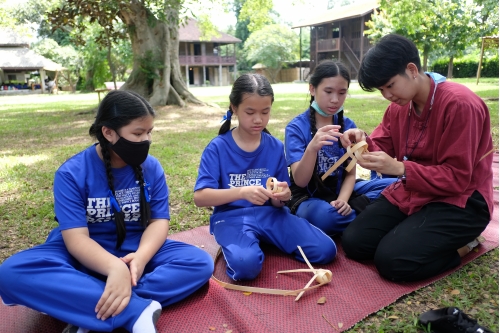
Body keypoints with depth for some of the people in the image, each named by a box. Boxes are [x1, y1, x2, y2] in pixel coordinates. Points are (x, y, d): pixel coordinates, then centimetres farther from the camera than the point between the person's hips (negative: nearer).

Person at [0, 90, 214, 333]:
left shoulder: (151, 167, -5)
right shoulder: (72, 173, -13)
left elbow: (159, 220, -9)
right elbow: (75, 237, -21)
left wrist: (141, 257, -31)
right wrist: (115, 268, -42)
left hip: (137, 250, 2)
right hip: (85, 255, -1)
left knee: (200, 262, -22)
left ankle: (87, 309, -29)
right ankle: (137, 311, -37)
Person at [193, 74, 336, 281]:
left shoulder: (276, 147, 2)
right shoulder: (217, 147, -7)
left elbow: (277, 202, 7)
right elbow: (200, 197, -16)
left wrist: (281, 197, -19)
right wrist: (242, 192, -30)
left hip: (269, 214, 4)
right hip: (231, 216, -4)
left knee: (325, 250, -13)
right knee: (246, 264, -35)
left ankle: (263, 240, 8)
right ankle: (235, 243, 1)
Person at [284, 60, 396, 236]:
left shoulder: (348, 126, -1)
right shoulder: (296, 127, -13)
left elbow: (350, 174, 2)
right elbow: (300, 181, -20)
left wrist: (342, 200, -19)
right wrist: (312, 148, -39)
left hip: (340, 191, 4)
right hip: (308, 198, -4)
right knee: (325, 215, -37)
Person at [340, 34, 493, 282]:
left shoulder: (460, 104, -21)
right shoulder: (399, 105, 2)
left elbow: (457, 179, -21)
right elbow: (384, 149, 7)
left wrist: (401, 169, -31)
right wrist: (364, 142, -16)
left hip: (459, 202, -7)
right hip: (411, 193, 7)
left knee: (392, 260, -24)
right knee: (353, 243, -4)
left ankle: (462, 244, 2)